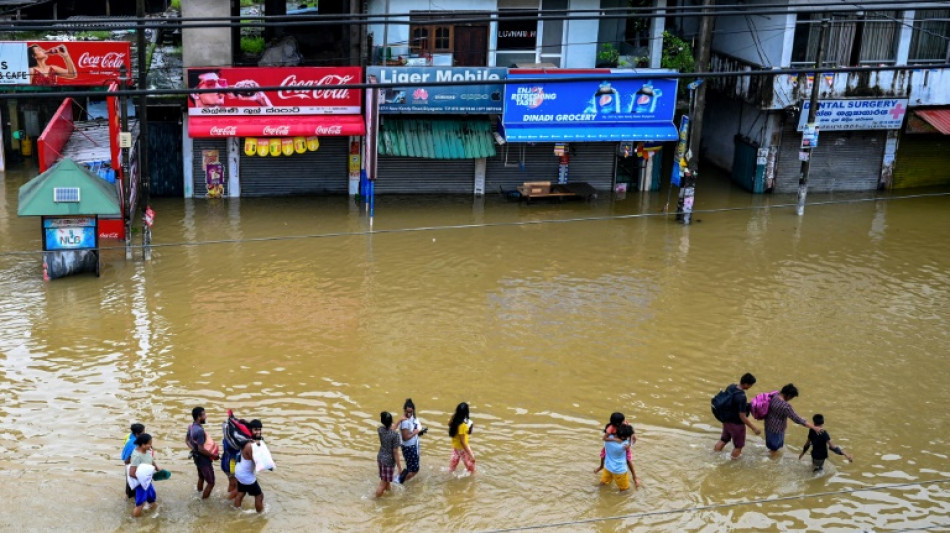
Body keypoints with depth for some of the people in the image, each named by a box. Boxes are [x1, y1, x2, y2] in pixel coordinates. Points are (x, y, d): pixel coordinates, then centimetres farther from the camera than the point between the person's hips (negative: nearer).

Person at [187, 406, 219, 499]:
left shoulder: (191, 427, -2)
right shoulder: (200, 430, -32)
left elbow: (187, 440, 14)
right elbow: (201, 449, -30)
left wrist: (193, 449, 11)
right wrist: (213, 455, -18)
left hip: (197, 458, 9)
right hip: (204, 460, -9)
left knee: (201, 477, 29)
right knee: (211, 482, 4)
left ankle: (199, 494, 46)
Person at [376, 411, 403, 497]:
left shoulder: (380, 430, -9)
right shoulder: (395, 435, -27)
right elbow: (395, 452, -22)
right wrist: (399, 466, -12)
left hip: (380, 457, 7)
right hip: (389, 460, -7)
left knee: (386, 479, 28)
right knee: (383, 483, 7)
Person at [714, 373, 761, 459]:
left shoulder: (730, 387, -9)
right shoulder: (742, 398, -33)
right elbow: (742, 417, -28)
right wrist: (754, 428, -18)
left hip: (726, 420, 8)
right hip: (736, 424, -8)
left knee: (723, 439, 28)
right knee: (738, 446, 17)